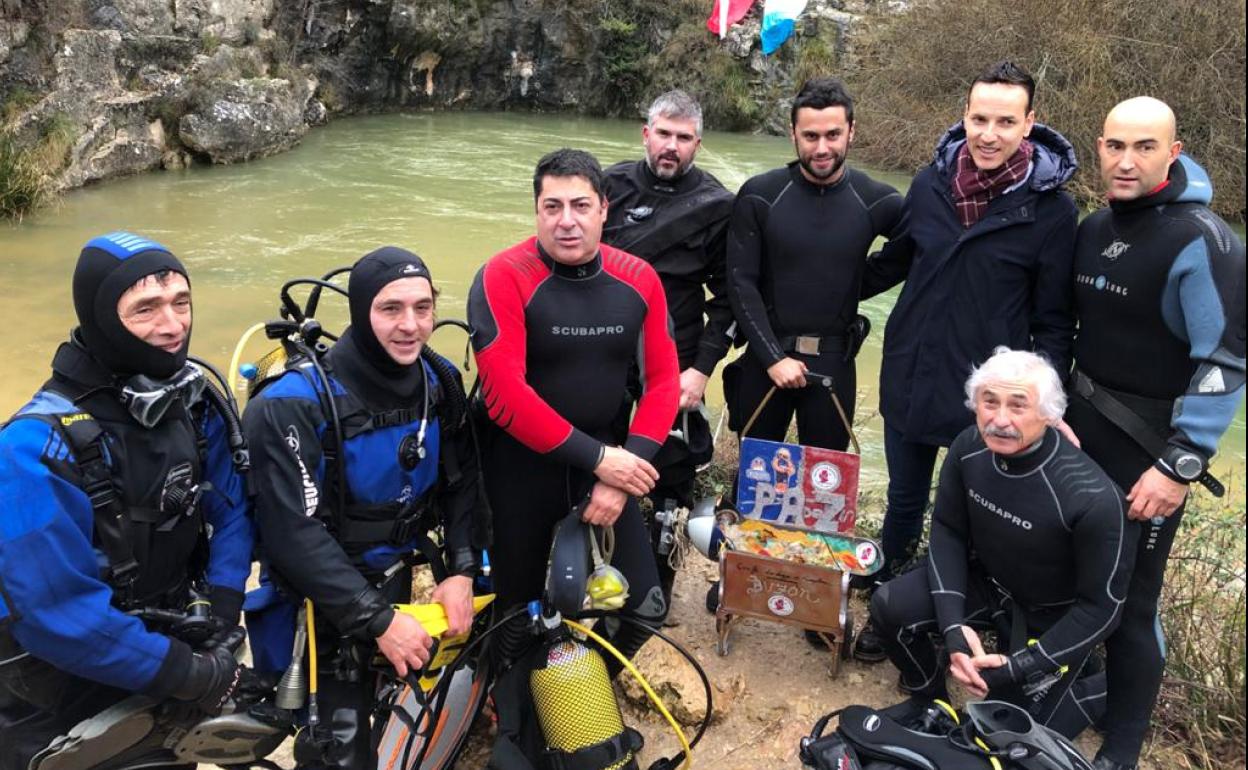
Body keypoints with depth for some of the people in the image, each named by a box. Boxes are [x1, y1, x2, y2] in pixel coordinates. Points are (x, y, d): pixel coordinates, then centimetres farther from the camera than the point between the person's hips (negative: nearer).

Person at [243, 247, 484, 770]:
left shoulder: (441, 382, -5)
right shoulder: (295, 404, -23)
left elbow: (462, 481, 4)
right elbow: (293, 535, -25)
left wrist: (461, 569, -10)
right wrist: (377, 620, -25)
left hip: (398, 580, 5)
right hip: (323, 600, -5)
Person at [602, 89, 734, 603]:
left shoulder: (715, 206, -3)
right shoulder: (614, 184, 4)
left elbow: (726, 296, -3)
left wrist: (702, 369, -10)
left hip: (673, 367, -3)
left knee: (672, 481, 5)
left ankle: (659, 587, 24)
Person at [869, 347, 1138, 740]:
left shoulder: (1093, 497, -34)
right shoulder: (969, 447, -19)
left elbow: (1101, 606, -22)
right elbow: (947, 531, -7)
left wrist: (1021, 667, -24)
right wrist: (953, 625, -21)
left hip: (1052, 618, -4)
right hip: (986, 581, 4)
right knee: (890, 607, -17)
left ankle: (1099, 686, 24)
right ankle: (929, 700, 13)